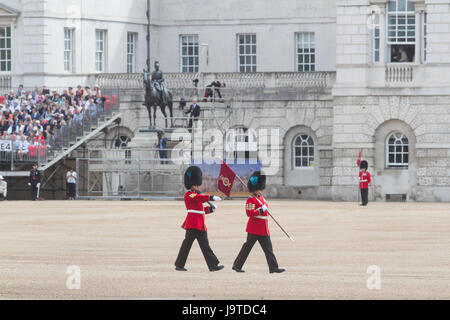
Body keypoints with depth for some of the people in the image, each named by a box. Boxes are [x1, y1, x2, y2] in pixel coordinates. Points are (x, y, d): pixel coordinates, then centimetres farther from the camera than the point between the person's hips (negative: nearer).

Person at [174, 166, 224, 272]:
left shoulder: (197, 195, 21)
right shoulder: (188, 195, -7)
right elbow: (199, 198, -26)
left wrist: (210, 209, 5)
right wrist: (212, 197, -35)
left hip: (201, 226, 9)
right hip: (193, 225, -9)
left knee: (205, 245, 3)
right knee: (187, 243, -4)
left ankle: (213, 265, -1)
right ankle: (179, 265, 4)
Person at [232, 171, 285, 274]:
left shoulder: (262, 199, 17)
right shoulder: (251, 200, -12)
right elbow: (249, 213, -23)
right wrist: (260, 210, -29)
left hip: (263, 230, 9)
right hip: (254, 229, -9)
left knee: (268, 248, 4)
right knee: (247, 247, -3)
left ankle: (273, 267, 3)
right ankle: (237, 265, 6)